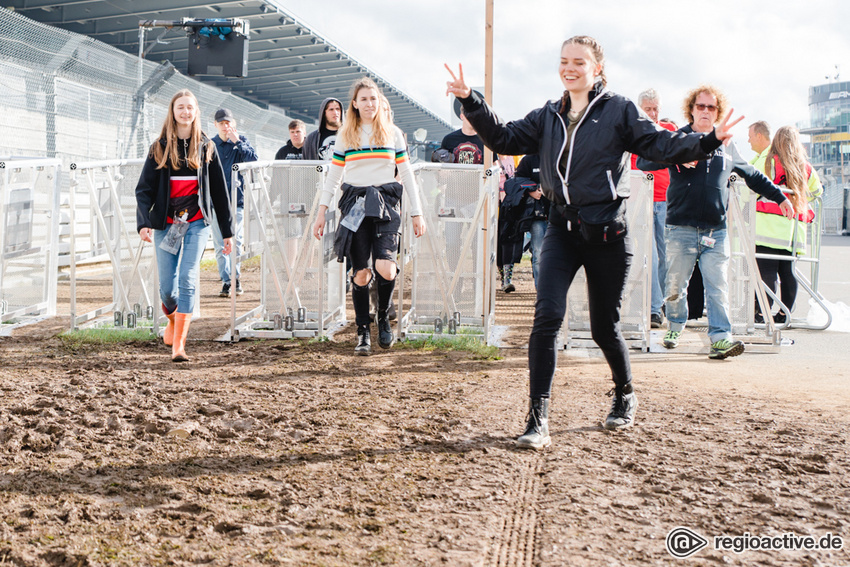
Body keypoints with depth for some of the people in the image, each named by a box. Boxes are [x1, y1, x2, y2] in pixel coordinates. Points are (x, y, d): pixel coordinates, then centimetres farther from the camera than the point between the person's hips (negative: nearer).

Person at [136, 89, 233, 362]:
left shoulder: (206, 147, 7)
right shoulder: (160, 148, 5)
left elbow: (219, 190, 9)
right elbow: (144, 188, 0)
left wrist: (227, 231, 8)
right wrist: (143, 223, -16)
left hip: (197, 222, 0)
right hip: (166, 223, 0)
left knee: (188, 280, -12)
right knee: (167, 287, 1)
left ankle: (179, 344, -10)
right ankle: (172, 321, 35)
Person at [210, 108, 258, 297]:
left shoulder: (241, 141, 7)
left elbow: (253, 158, -10)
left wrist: (237, 141, -12)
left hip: (235, 199, -1)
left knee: (236, 242, -1)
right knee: (220, 244, -1)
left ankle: (236, 277, 15)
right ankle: (226, 281, 3)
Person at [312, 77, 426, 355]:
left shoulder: (393, 133, 8)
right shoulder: (345, 136, 10)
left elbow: (407, 174, 9)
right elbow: (333, 176, 12)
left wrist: (417, 214, 5)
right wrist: (321, 213, 6)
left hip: (386, 203, -1)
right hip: (355, 204, 1)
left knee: (385, 268, -17)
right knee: (360, 272, -1)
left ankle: (383, 316, 10)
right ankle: (363, 332, 11)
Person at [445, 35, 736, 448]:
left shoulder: (619, 111, -1)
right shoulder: (548, 116, 11)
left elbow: (663, 145, -7)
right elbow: (503, 139, 9)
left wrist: (708, 141, -23)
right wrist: (471, 103, -2)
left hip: (606, 232, -3)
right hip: (562, 228, 3)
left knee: (604, 328, 8)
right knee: (547, 316, -14)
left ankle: (624, 396, 38)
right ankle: (538, 420, -9)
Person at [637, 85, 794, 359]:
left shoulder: (727, 146, 15)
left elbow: (752, 175, 28)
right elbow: (643, 161, -9)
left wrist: (779, 196, 31)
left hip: (716, 231, 3)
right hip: (681, 230, -2)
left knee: (718, 286, -4)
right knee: (676, 285, 4)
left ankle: (721, 337, -5)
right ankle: (675, 327, 26)